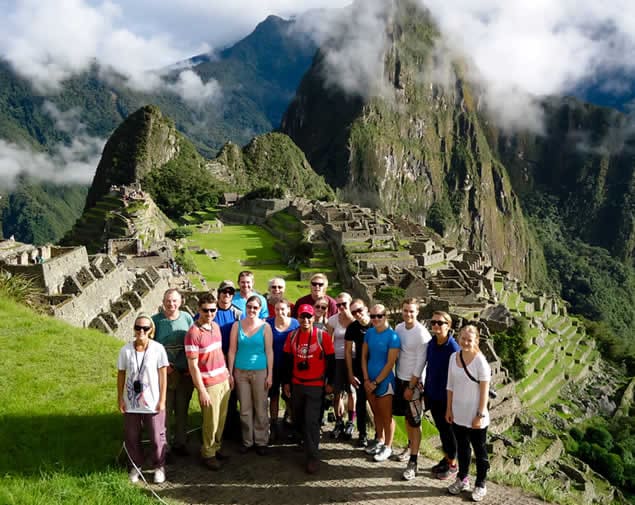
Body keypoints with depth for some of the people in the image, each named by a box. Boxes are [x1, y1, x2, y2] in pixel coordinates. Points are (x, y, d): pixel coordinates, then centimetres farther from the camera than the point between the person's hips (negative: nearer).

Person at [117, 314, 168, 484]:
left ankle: (159, 467, 27)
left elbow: (163, 376, -6)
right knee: (131, 438, 13)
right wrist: (120, 398, 2)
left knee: (157, 438, 8)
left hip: (153, 403, -2)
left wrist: (162, 400, -6)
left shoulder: (158, 349, -10)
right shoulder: (126, 350, -4)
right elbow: (121, 375, 4)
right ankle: (136, 466, 33)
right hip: (131, 403, 2)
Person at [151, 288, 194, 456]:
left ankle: (180, 443, 27)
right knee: (165, 411, 1)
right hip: (164, 373, -2)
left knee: (182, 410, 13)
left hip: (186, 373, 2)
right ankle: (165, 445, 15)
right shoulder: (156, 320, -5)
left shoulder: (187, 318, 2)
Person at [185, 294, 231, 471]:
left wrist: (228, 373, 17)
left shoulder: (215, 326, 5)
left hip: (223, 380, 7)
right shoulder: (193, 333, -19)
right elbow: (193, 366, -17)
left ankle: (216, 447, 36)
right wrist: (202, 391, -16)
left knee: (221, 419, 17)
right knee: (211, 422, 6)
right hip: (208, 384, -7)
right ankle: (208, 454, 24)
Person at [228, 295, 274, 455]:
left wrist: (270, 375, -4)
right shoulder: (237, 325, 1)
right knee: (245, 409, 9)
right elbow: (232, 350, 2)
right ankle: (247, 441, 22)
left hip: (260, 372, -1)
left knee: (260, 409, 5)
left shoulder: (265, 327, -3)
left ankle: (261, 442, 18)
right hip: (241, 372, 2)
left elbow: (269, 352, -2)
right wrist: (230, 372, 0)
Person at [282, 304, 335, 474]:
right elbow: (287, 360, 8)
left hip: (316, 385, -4)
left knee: (311, 420, -8)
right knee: (299, 418, 15)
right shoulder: (292, 336, 1)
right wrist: (286, 382, 8)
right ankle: (307, 440, 41)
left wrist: (329, 382, -3)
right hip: (296, 384, 4)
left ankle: (313, 457, -1)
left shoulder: (323, 336, -9)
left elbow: (331, 361, -4)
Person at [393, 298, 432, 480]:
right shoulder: (399, 328, 2)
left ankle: (413, 462, 1)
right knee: (406, 416, 20)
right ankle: (411, 445, 39)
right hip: (400, 378, 7)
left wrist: (411, 386, -14)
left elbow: (420, 363, -16)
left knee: (415, 421, -3)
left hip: (414, 382, -6)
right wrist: (399, 380, 9)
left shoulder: (422, 334, -18)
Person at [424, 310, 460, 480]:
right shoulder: (432, 343, -1)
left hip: (446, 397, -6)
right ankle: (446, 458, 36)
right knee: (440, 427, 19)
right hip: (433, 394, 6)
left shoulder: (453, 348, -21)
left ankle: (453, 465, 25)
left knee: (447, 429, 8)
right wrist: (426, 390, 11)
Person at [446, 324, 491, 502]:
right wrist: (449, 409, 6)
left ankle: (480, 484, 28)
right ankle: (462, 479, 37)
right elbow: (451, 385, 6)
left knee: (479, 450, 12)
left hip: (475, 416, -5)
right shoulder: (454, 357, -2)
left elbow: (484, 391, -15)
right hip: (458, 414, 5)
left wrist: (480, 415, -15)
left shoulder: (480, 362, -18)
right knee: (462, 447, 20)